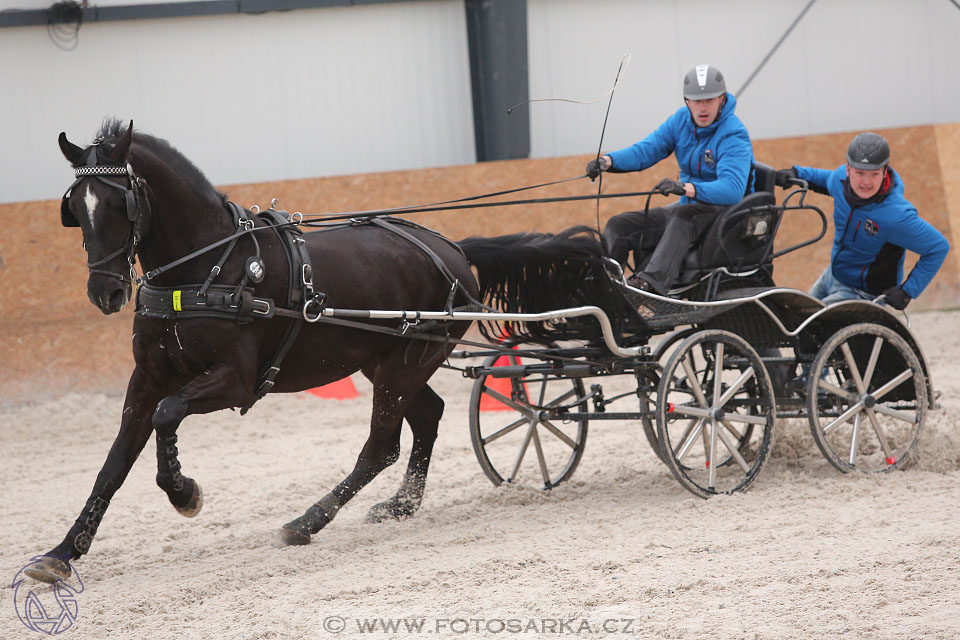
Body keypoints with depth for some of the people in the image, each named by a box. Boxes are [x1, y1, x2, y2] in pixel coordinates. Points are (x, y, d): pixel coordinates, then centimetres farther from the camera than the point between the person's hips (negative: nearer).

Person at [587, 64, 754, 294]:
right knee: (618, 225, -3)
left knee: (683, 217, -40)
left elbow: (733, 189, -31)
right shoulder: (682, 120, 4)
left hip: (723, 209, -8)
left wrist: (686, 188, -47)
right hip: (688, 207, 8)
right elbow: (647, 149, -2)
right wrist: (608, 161, -22)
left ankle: (651, 281, -56)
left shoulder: (734, 135, -17)